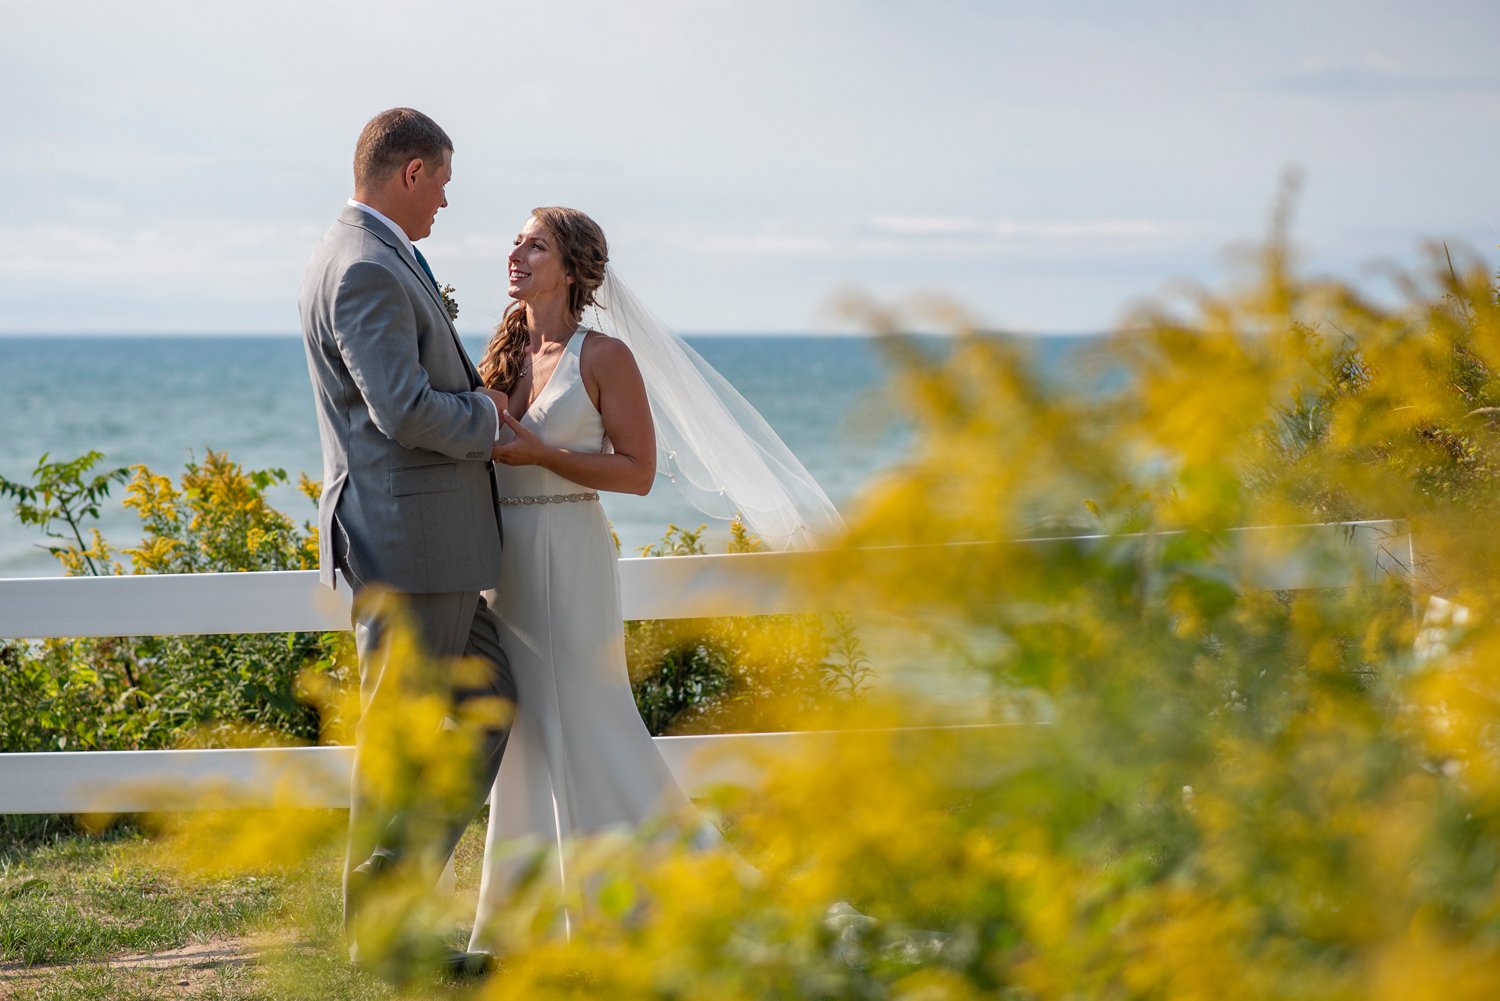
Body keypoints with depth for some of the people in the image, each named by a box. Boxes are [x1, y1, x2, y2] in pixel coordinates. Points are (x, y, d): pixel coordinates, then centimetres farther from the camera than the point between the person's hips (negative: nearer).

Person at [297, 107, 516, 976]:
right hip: (406, 541, -11)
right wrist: (484, 416, -8)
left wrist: (475, 403, 11)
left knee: (487, 701, 16)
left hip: (436, 543, 11)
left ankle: (406, 881, 20)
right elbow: (405, 410, -25)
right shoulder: (367, 270, -17)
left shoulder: (372, 260, 17)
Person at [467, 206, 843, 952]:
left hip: (568, 560, -6)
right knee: (525, 741, 10)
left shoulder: (604, 357, -7)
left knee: (586, 730, -6)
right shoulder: (502, 354, 11)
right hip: (503, 559, 6)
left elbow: (637, 470, -10)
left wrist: (537, 452, -18)